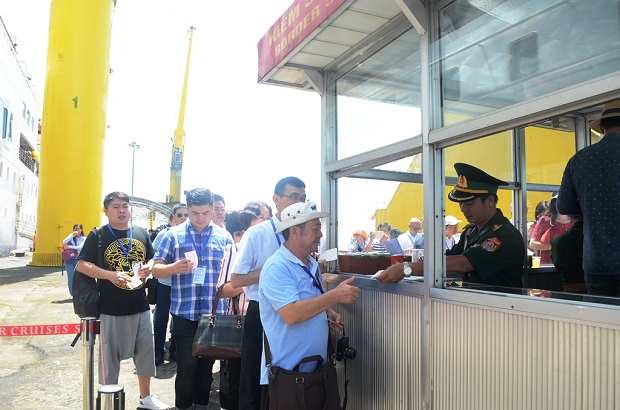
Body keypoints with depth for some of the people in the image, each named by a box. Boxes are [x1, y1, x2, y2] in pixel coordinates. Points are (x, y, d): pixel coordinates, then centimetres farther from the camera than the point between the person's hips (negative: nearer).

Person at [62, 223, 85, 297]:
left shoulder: (84, 239, 4)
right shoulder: (71, 238, 12)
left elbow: (80, 247, -13)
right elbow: (64, 242, -6)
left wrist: (69, 246, -11)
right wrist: (72, 235, -11)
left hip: (78, 259, -2)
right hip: (69, 259, 2)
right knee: (70, 277, 0)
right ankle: (72, 294, 8)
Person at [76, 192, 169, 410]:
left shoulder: (141, 233, 6)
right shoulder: (98, 235, -6)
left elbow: (152, 260, 15)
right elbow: (82, 265, -10)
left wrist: (148, 268, -9)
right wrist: (110, 275, -25)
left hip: (140, 307, 4)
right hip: (111, 308, -4)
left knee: (145, 352, 13)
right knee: (110, 356, 8)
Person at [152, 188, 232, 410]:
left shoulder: (224, 237, 6)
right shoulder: (174, 234, 1)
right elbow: (156, 269, 1)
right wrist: (175, 268, -20)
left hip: (215, 313, 2)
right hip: (184, 313, -2)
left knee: (206, 366, 14)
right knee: (186, 367, 2)